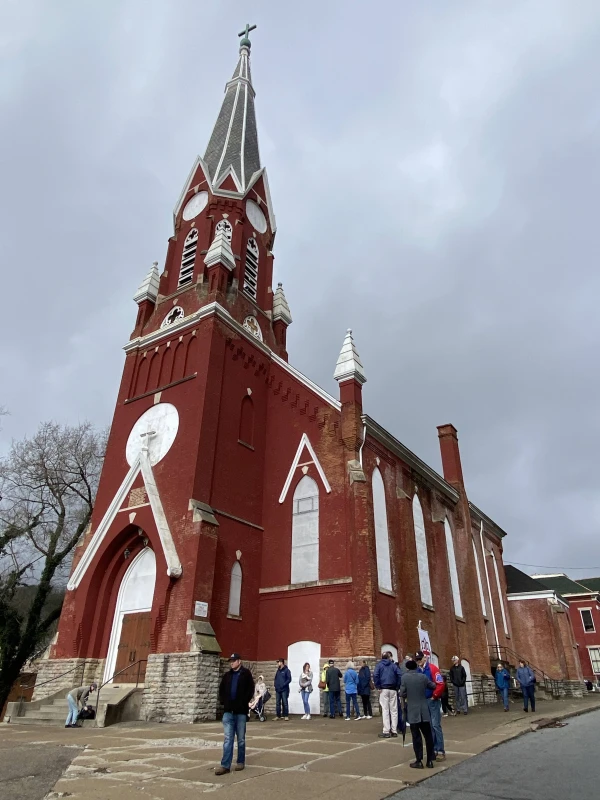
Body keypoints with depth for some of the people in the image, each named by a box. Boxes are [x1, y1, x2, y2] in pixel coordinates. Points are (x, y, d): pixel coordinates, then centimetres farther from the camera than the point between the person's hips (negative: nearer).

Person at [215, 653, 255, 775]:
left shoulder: (246, 674, -4)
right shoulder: (227, 675, 10)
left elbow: (251, 689, -8)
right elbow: (221, 689, 15)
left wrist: (244, 702, -13)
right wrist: (223, 701, 2)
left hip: (241, 711, -3)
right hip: (228, 711, 3)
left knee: (241, 739, 9)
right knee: (227, 738, 0)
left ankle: (241, 762, 21)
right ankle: (225, 765, 2)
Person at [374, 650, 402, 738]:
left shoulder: (379, 665, 5)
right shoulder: (393, 665, 9)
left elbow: (375, 675, -10)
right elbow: (399, 675, -5)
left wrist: (378, 686, -5)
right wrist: (397, 686, 1)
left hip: (384, 689, -2)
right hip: (393, 689, 2)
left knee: (385, 710, -2)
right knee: (394, 710, 8)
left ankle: (386, 731, -4)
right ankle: (394, 731, 9)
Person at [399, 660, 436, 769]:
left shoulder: (405, 677, -7)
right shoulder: (423, 676, 0)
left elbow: (402, 694, -8)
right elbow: (433, 686, 11)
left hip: (413, 711, -2)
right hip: (424, 710, 2)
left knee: (416, 736, 4)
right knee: (428, 735, 12)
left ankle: (419, 761, 7)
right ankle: (430, 760, 15)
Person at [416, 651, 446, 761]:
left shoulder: (432, 668, -12)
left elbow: (440, 684, -18)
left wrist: (434, 696, -13)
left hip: (433, 701, -6)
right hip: (423, 702, 6)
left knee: (436, 725, -6)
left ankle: (441, 751, 2)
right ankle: (434, 750, 19)